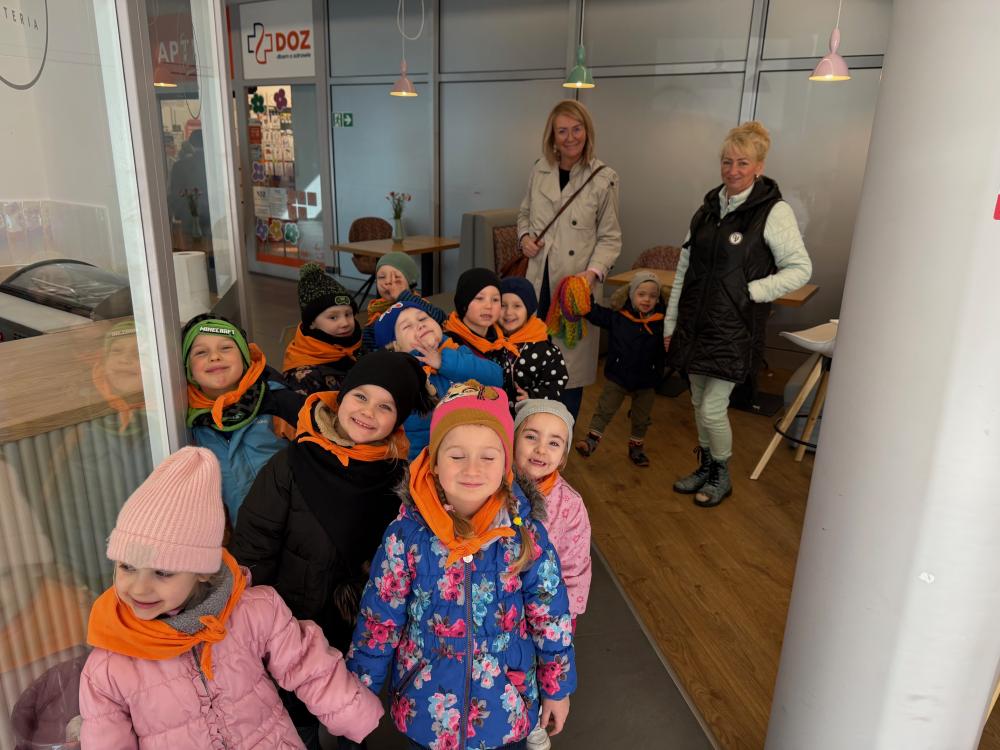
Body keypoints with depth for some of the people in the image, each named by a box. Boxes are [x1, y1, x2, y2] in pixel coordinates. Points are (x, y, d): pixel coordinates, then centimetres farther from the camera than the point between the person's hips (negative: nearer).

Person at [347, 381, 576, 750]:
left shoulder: (526, 535, -17)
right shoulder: (406, 535, -19)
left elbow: (552, 618, -5)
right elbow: (378, 621, -8)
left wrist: (557, 688, 4)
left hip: (508, 708, 1)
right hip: (425, 706, 0)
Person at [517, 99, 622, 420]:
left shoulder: (604, 178, -6)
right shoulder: (540, 170, 6)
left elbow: (610, 237, -4)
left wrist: (593, 272, -20)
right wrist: (525, 235, -1)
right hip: (540, 280, 4)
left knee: (572, 358, 5)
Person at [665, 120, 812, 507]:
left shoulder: (774, 212, -10)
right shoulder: (709, 207, 7)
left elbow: (801, 269, -6)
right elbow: (684, 269, 10)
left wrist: (752, 291, -15)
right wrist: (670, 323, 10)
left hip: (734, 330, -6)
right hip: (695, 323, 6)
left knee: (712, 408, -2)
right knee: (699, 402, 15)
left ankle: (721, 476, 23)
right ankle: (705, 468, 35)